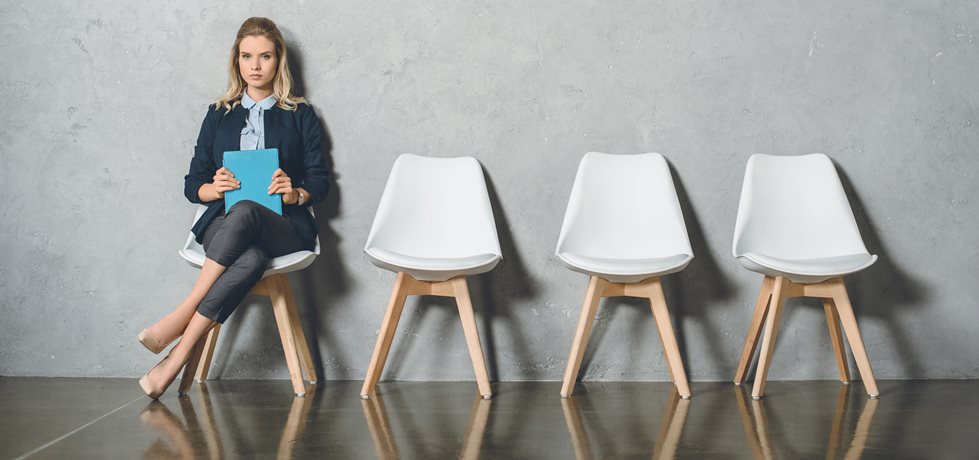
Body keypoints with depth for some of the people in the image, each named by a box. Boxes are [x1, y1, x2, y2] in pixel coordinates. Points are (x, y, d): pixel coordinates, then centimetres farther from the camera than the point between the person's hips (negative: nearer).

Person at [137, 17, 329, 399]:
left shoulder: (300, 116, 17)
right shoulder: (219, 116, 21)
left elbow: (320, 181, 10)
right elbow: (192, 184, 17)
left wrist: (296, 194, -14)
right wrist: (214, 189, -8)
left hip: (285, 226, -1)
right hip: (223, 223, 1)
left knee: (243, 212, -40)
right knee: (250, 258, -39)